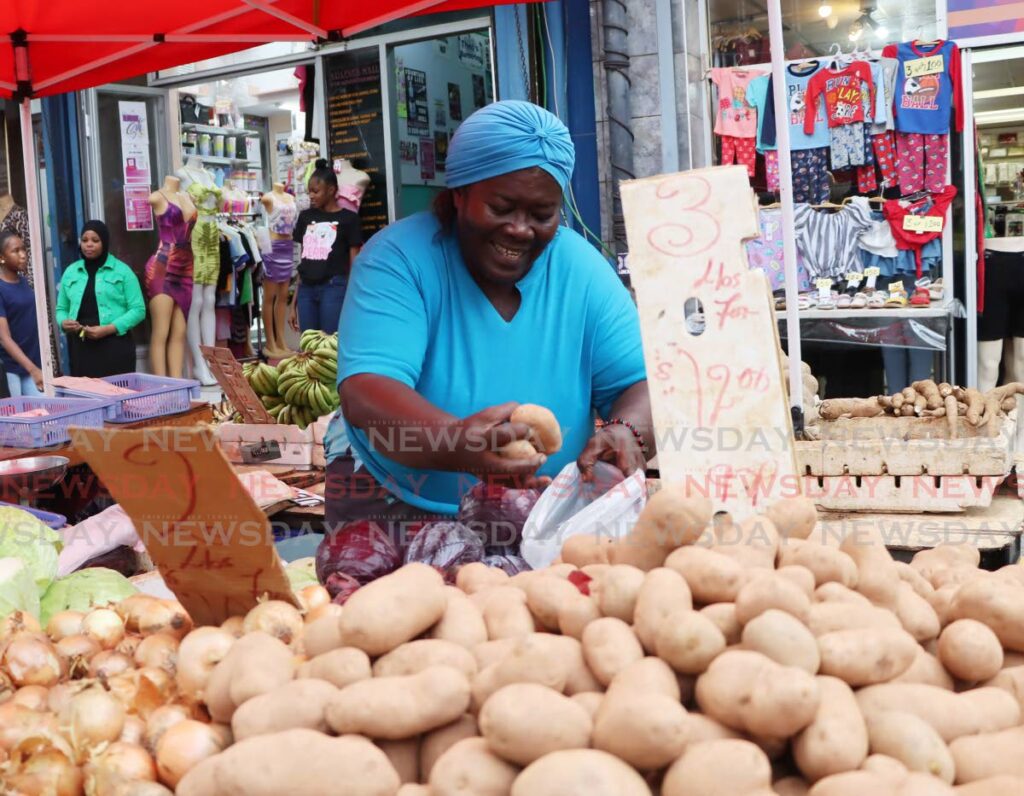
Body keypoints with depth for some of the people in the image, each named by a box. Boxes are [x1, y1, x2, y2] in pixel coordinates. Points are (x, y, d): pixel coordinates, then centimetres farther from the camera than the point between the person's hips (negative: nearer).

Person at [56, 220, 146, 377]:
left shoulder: (122, 271, 1)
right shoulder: (70, 272, 15)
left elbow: (138, 310, -4)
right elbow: (61, 308, 21)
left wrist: (109, 329, -15)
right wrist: (63, 323, -3)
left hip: (114, 345, -3)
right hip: (80, 347, 3)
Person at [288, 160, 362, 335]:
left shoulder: (348, 218, -1)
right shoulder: (305, 217, 14)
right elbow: (303, 262, 17)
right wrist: (293, 304, 14)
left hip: (334, 288, -5)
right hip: (306, 289, 5)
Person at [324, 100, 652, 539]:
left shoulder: (581, 269, -1)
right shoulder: (399, 257, -12)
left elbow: (643, 384, -4)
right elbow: (364, 395, -25)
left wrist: (626, 433, -29)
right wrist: (457, 442, -46)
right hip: (395, 502, -3)